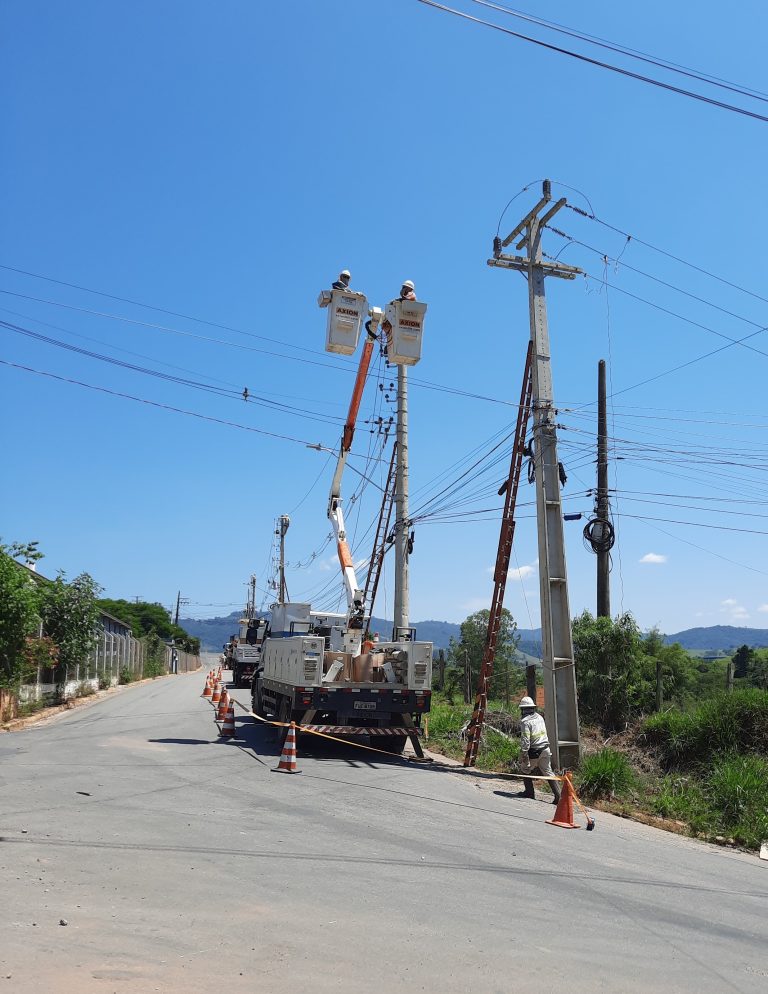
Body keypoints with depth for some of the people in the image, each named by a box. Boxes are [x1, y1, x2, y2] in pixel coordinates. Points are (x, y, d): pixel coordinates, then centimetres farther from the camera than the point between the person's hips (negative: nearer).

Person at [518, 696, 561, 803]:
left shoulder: (525, 722, -16)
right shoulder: (539, 717, 7)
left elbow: (525, 742, -20)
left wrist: (523, 757, -18)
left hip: (534, 752, -6)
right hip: (545, 749, 6)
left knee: (525, 770, 17)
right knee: (548, 772, 10)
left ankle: (529, 792, 22)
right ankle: (558, 795, 2)